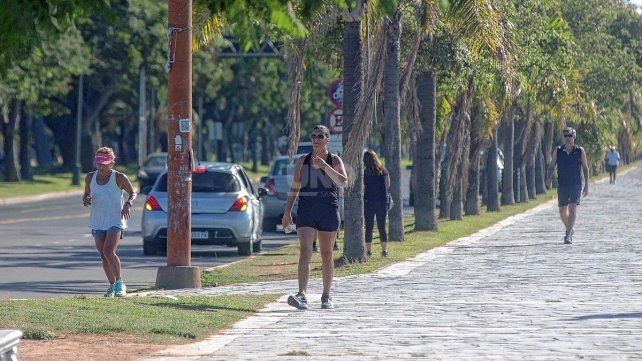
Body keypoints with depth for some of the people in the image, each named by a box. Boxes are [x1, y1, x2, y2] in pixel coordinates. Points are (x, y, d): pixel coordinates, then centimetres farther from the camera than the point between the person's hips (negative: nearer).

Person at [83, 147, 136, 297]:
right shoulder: (91, 177, 4)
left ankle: (120, 283, -8)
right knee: (103, 256, 7)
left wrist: (128, 204, -14)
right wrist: (86, 200, -6)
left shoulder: (119, 178, -7)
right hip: (97, 221, 5)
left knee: (109, 252, -20)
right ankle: (112, 285, 21)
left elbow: (133, 193, 6)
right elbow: (87, 194, 18)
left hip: (115, 221, -5)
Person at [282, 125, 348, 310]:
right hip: (306, 210, 1)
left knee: (326, 254, 8)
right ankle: (302, 296, -26)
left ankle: (326, 296, 21)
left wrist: (324, 166, -22)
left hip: (329, 211, -1)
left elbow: (343, 181, -13)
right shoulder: (302, 161, 9)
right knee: (305, 251, -14)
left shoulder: (334, 160, 4)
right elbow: (295, 187, 14)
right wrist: (287, 212, 8)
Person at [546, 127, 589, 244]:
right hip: (562, 185, 2)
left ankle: (568, 235, -17)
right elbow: (551, 166, 7)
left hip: (576, 185, -2)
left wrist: (586, 185, 4)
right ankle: (570, 229, 34)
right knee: (562, 211, 8)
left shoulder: (580, 151, 2)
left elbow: (585, 168, 8)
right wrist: (549, 178, -11)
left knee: (573, 209, -15)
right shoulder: (558, 151, 5)